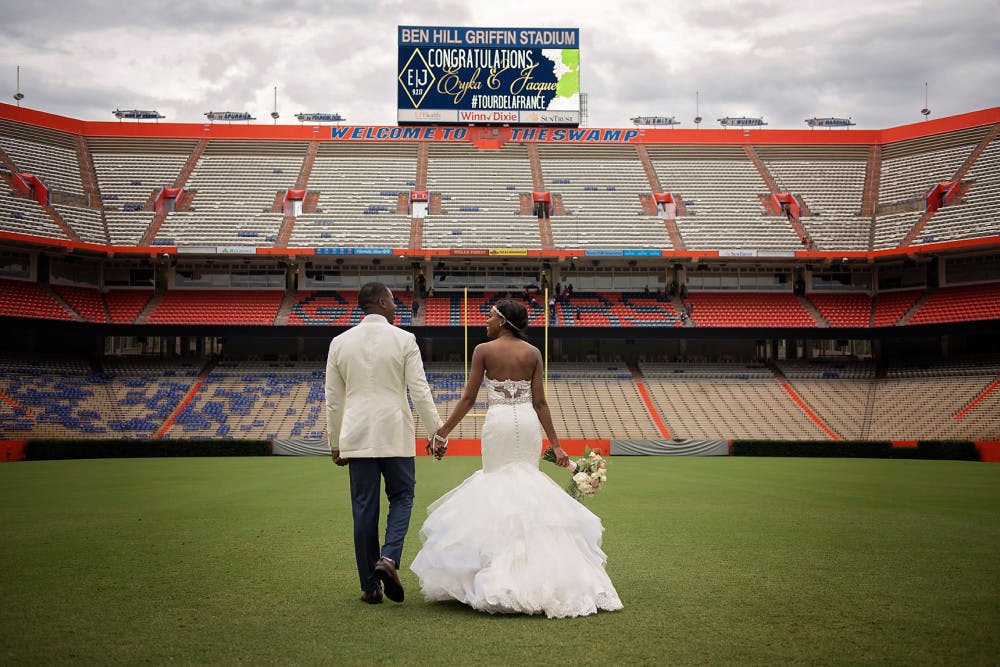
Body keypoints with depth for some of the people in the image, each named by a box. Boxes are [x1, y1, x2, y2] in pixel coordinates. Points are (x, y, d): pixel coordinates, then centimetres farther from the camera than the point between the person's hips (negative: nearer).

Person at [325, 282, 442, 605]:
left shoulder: (340, 342, 5)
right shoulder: (404, 339, -4)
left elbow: (333, 399, 8)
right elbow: (420, 392, -7)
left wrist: (335, 443, 16)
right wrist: (437, 432, 1)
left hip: (357, 436, 3)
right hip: (395, 435, -3)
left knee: (364, 509, 6)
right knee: (401, 497, 13)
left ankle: (370, 586, 9)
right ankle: (389, 558, -10)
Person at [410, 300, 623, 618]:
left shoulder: (483, 351, -3)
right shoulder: (533, 353, 4)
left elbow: (468, 399, -4)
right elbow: (539, 403, 1)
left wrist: (442, 432, 4)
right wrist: (555, 444, 4)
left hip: (498, 422, -3)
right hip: (528, 422, 3)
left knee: (498, 482, 8)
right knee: (527, 482, 11)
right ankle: (530, 569, 7)